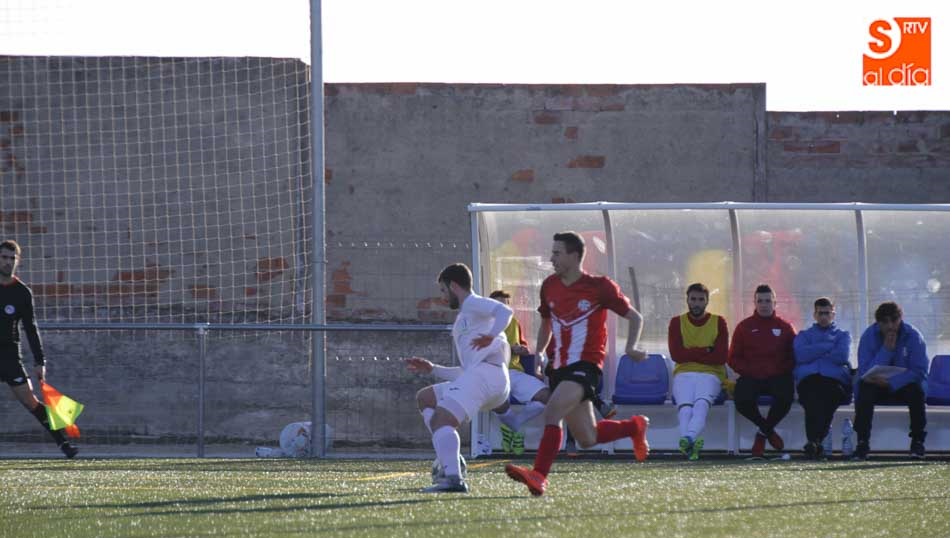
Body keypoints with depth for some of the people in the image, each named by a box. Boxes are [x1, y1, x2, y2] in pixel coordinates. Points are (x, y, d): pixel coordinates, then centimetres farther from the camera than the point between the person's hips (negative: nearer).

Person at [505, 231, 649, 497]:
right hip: (560, 367, 7)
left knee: (552, 412, -29)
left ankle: (539, 475, -34)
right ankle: (635, 427, 37)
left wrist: (631, 348, -14)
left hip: (586, 365, -7)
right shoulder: (549, 286, 10)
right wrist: (537, 355, 14)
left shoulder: (599, 287, -6)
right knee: (587, 439, 11)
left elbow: (635, 317, 2)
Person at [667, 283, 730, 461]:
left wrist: (692, 355, -3)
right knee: (685, 405, -31)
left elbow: (721, 357, -2)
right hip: (684, 374, 1)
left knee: (702, 403, -34)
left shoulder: (718, 323, 10)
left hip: (710, 374, -1)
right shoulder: (677, 323, 12)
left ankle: (687, 440, -58)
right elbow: (676, 354, -3)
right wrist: (706, 351, -5)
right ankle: (691, 445, -53)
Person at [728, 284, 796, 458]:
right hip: (751, 378, 1)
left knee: (785, 398, -33)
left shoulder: (785, 327, 13)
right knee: (741, 400, -31)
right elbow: (733, 358, 11)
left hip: (778, 377, 0)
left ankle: (762, 433, -8)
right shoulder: (744, 327, 13)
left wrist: (781, 370, -9)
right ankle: (768, 431, -3)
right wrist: (748, 371, -6)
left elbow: (795, 356, 9)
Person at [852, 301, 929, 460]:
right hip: (876, 387, 0)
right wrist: (886, 349, -27)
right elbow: (865, 372, -17)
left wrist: (890, 382, -32)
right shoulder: (869, 336, -11)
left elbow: (919, 371, -18)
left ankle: (918, 441, -20)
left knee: (916, 390, -32)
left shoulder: (913, 336, -12)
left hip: (902, 385, 0)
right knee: (865, 389, -32)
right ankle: (862, 443, -28)